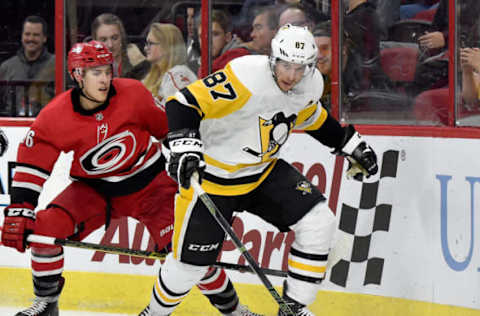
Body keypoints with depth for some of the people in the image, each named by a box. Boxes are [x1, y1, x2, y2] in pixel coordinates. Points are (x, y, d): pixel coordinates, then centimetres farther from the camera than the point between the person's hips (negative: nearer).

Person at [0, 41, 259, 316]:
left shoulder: (133, 94, -17)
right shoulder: (54, 118, -17)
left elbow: (167, 125, 0)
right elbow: (31, 168, -13)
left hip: (148, 181, -1)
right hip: (93, 189, 1)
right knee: (45, 225, -18)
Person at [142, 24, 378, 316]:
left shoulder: (311, 84, -7)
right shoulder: (245, 78, -29)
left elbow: (312, 118, 18)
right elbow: (183, 104, -30)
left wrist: (351, 144, 18)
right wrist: (185, 145, -45)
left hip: (264, 171, 6)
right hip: (212, 175, -6)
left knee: (318, 222, -10)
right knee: (190, 264, -1)